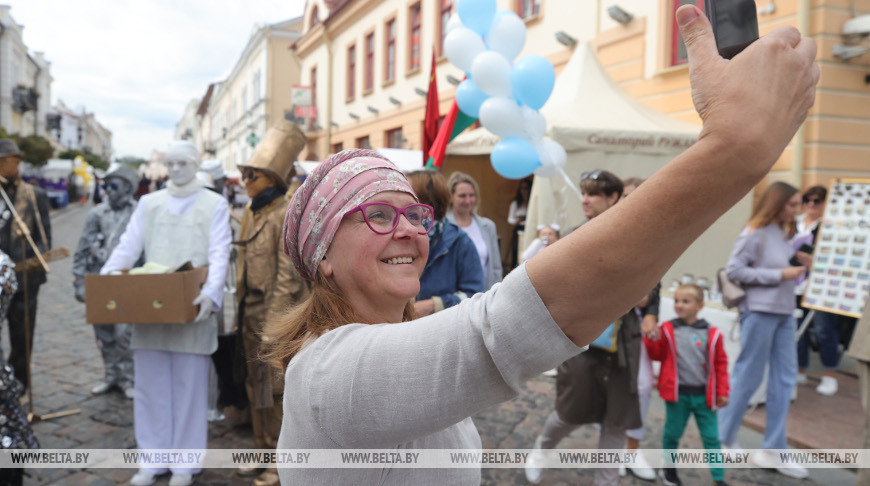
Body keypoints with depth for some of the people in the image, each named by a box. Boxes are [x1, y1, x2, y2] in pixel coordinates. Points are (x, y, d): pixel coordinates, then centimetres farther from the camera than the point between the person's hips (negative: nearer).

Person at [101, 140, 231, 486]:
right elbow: (129, 246, 9)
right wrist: (105, 277, -9)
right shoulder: (149, 203, 16)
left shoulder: (214, 204, 5)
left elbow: (219, 255, -5)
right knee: (149, 386, 7)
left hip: (191, 309, -3)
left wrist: (211, 293, -21)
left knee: (189, 386, 2)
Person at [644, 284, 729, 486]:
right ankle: (669, 468, 34)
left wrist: (722, 392, 0)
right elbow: (657, 354, 3)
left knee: (711, 438, 7)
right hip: (677, 393, 0)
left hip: (704, 395, 0)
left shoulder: (712, 334, -3)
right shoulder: (667, 330, -3)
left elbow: (720, 364, 2)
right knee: (672, 433, 13)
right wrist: (651, 339, -16)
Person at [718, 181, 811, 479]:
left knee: (784, 379, 8)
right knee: (747, 378, 1)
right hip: (759, 311, -8)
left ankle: (773, 451, 17)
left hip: (785, 312, 8)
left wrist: (801, 266, 0)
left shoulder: (785, 233, 12)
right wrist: (779, 275, -16)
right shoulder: (755, 233, -10)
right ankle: (723, 440, 18)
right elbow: (733, 270, -15)